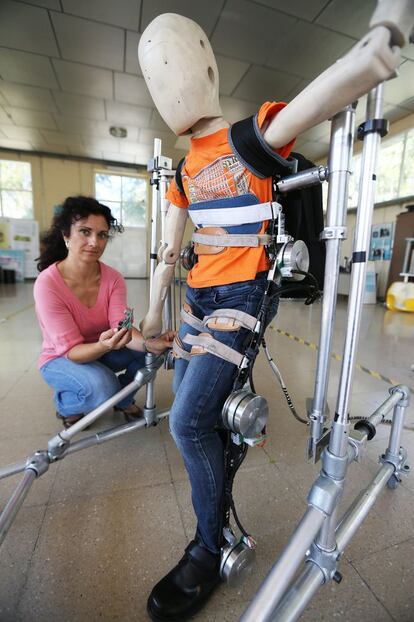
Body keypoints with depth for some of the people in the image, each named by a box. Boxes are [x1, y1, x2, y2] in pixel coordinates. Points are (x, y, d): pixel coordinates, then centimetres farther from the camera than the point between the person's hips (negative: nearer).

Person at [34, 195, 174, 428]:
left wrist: (148, 343, -47)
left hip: (101, 352, 4)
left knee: (154, 349, -19)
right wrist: (103, 346, -48)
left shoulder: (113, 279, -14)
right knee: (102, 387, -33)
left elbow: (121, 326, -26)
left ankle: (123, 399, 8)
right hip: (60, 360, -4)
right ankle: (65, 404, 4)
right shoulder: (47, 284, -26)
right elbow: (71, 350, -27)